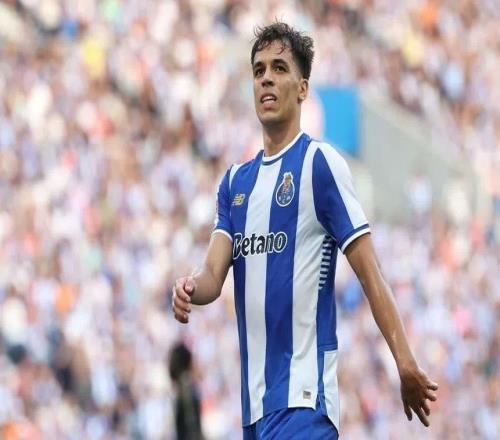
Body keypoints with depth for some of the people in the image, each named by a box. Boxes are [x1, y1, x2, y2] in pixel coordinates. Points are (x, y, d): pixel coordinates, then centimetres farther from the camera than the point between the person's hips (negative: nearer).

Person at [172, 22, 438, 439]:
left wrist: (406, 363, -16)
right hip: (255, 400, 7)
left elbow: (370, 273, -8)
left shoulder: (320, 163, -4)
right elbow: (214, 274, 7)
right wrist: (190, 289, -18)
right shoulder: (236, 180, 16)